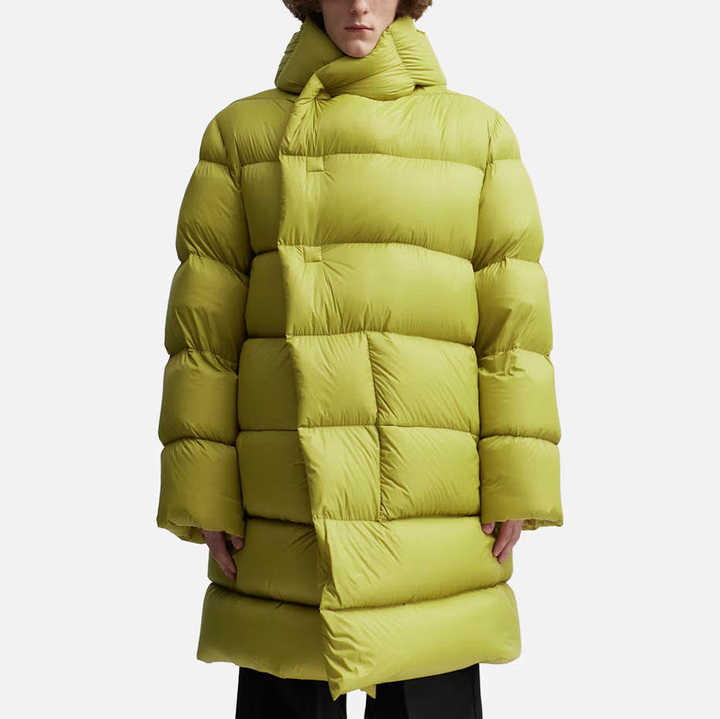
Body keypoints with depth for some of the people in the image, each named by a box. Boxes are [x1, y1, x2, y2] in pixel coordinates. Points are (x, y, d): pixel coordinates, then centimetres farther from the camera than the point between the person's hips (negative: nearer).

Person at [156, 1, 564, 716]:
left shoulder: (479, 132, 9)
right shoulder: (243, 132, 8)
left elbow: (513, 314, 3)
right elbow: (203, 320, 3)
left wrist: (517, 484, -4)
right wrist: (203, 490, -2)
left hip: (431, 490, 0)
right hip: (286, 490, 0)